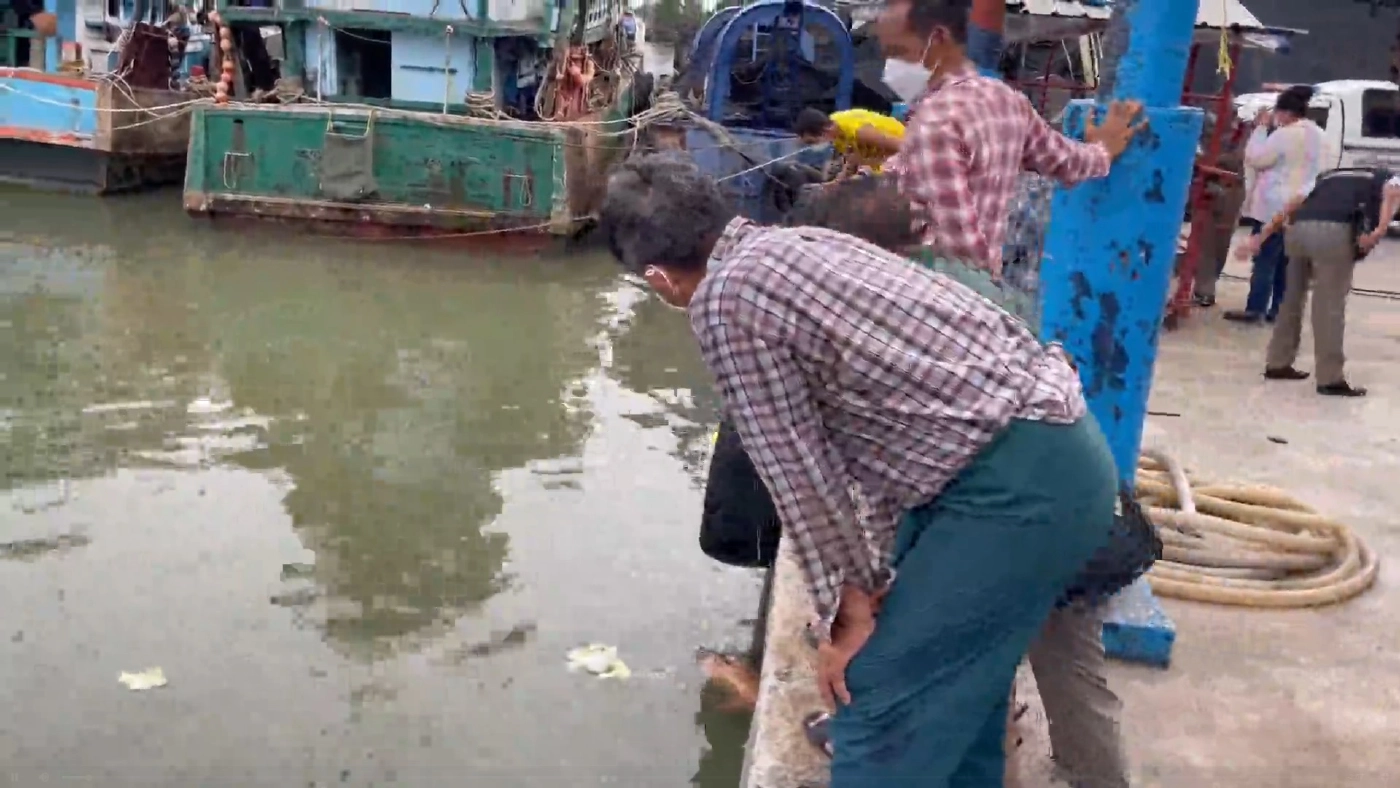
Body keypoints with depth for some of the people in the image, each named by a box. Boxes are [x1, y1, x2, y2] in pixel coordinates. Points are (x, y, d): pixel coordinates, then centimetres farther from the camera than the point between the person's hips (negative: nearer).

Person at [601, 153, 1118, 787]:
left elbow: (799, 473, -8)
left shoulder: (723, 300, -11)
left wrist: (845, 608, 4)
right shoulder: (797, 243, 16)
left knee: (878, 700, 2)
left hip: (1020, 479, -9)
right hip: (1057, 447, 9)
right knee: (952, 679, 24)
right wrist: (884, 573, 22)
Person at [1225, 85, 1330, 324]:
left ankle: (1255, 309, -4)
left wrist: (1261, 128, -4)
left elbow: (1254, 159, -13)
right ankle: (1278, 308, 13)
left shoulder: (1285, 134, -16)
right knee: (1285, 260, 11)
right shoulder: (1319, 136, 12)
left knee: (1265, 259, -4)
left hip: (1276, 207, -8)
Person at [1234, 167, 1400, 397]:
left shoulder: (1333, 177, 38)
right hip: (1334, 232, -5)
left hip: (1298, 228, 5)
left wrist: (1259, 238, 30)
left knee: (1292, 298, 19)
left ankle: (1277, 364, 28)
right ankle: (1331, 379, 4)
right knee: (1330, 306, 0)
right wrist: (1380, 231, -14)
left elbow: (1291, 206, 31)